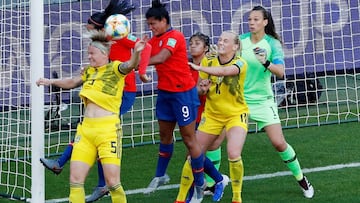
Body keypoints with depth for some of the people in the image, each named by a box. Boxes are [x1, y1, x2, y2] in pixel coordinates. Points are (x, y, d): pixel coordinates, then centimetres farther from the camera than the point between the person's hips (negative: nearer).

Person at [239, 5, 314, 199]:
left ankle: (300, 178, 17)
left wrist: (266, 63, -38)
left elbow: (280, 72, -21)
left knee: (279, 143, -5)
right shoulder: (240, 40, -2)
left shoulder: (273, 44, -9)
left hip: (262, 100, -2)